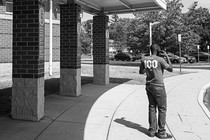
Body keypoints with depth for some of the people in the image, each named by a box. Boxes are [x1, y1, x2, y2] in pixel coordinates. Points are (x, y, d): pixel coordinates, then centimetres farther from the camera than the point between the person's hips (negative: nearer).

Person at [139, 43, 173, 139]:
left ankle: (152, 130, 15)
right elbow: (170, 69, -1)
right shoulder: (160, 60, -13)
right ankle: (161, 132, 7)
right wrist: (167, 57, 3)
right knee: (162, 109, 4)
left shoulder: (144, 59, 2)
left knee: (152, 108, 12)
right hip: (158, 87, -5)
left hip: (149, 86, 6)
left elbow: (141, 72, 14)